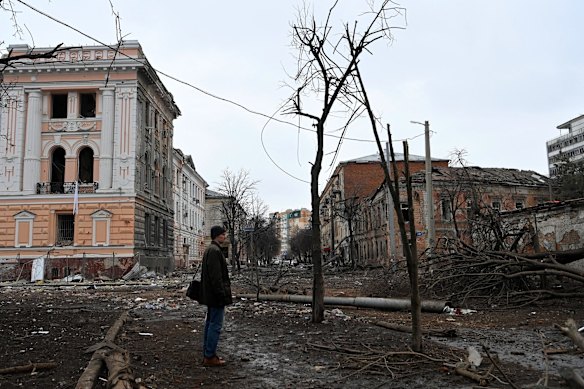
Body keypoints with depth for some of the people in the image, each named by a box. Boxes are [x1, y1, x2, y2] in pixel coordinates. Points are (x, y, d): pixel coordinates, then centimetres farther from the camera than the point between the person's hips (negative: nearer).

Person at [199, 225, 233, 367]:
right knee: (215, 325, -5)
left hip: (210, 296, 11)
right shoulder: (215, 251, -18)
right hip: (216, 296, -11)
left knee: (210, 323, 15)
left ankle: (207, 354, 22)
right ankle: (210, 357, -1)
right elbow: (216, 276, -23)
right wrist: (222, 295, -21)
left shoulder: (209, 250, 16)